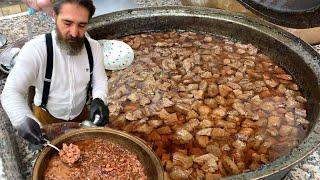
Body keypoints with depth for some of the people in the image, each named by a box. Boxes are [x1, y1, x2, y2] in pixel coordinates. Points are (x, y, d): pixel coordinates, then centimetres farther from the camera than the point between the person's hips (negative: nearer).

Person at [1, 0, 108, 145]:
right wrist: (23, 120, -52)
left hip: (81, 114, 4)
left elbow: (100, 80, -9)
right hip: (47, 117, -3)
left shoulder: (94, 48, -16)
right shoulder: (35, 49, -30)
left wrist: (99, 100, -32)